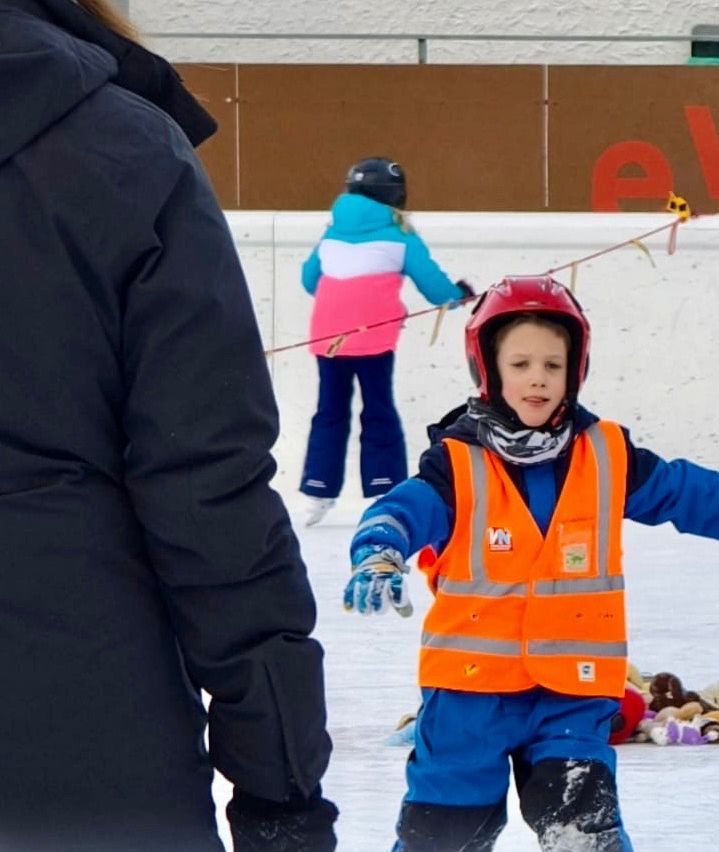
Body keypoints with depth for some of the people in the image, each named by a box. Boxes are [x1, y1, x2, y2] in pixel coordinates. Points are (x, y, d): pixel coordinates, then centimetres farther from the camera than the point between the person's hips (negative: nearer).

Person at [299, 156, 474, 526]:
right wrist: (458, 294, 21)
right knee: (378, 412, 3)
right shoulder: (398, 233, 2)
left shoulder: (333, 231, 15)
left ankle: (318, 492, 11)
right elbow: (431, 282, 1)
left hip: (327, 335, 4)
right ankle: (386, 490, 0)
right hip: (372, 337, -4)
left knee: (331, 411, 13)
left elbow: (310, 279, 22)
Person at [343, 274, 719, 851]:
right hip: (472, 680, -1)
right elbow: (404, 510, -20)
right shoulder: (458, 464, -6)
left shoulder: (608, 457, 3)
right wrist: (378, 557, -41)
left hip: (573, 689, 1)